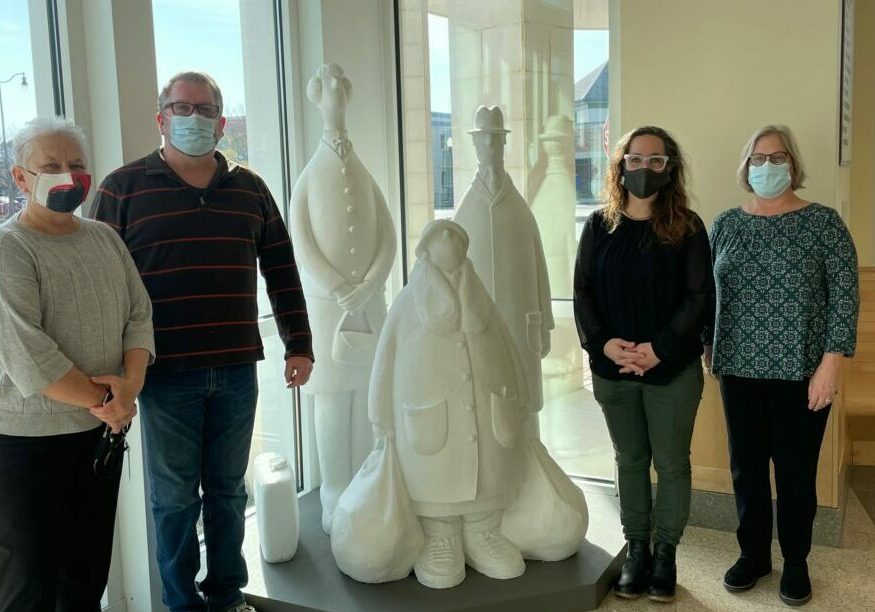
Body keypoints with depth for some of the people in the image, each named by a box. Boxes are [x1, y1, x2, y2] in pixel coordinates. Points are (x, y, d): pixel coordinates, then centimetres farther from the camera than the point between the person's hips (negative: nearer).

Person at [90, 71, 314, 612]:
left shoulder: (250, 189, 9)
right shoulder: (124, 188, -1)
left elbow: (282, 270, 11)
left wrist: (299, 344, 8)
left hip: (237, 370, 3)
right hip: (167, 371, -3)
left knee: (228, 489, 15)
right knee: (175, 497, 8)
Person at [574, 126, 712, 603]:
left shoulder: (687, 227, -3)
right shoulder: (599, 226, 3)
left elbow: (699, 295, -8)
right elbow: (582, 292, 1)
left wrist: (661, 348, -18)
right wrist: (602, 342, -14)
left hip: (673, 369, -2)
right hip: (612, 369, 2)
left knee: (671, 462, 8)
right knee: (630, 460, 13)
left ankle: (665, 553, 24)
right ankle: (636, 549, 26)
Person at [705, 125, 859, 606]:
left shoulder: (822, 222, -4)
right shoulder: (726, 224, 5)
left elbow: (845, 297, -7)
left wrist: (829, 365, -13)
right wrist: (708, 347, 7)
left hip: (800, 371, -3)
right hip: (739, 369, 3)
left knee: (796, 469, 7)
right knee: (746, 466, 11)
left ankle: (795, 561, 25)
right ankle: (753, 553, 28)